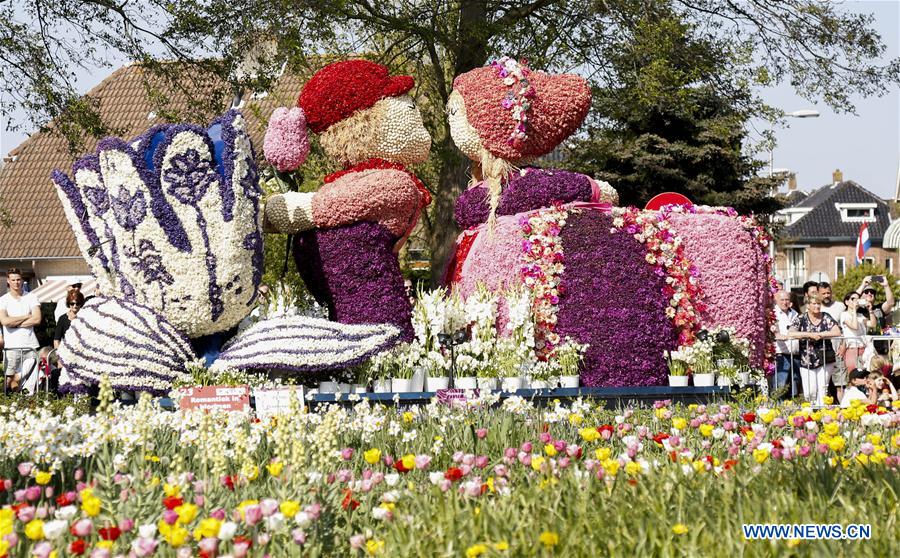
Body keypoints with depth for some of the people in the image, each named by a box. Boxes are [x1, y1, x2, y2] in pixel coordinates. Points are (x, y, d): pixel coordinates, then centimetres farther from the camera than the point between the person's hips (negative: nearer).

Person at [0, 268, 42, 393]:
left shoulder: (31, 298, 8)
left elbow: (37, 319, -4)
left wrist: (15, 323, -7)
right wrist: (27, 316, -4)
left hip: (30, 346, 1)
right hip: (12, 346, -1)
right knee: (10, 380, -3)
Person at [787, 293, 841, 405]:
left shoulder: (826, 318, 4)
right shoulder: (801, 319, 0)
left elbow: (837, 332, -8)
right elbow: (790, 334, -14)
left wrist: (819, 335, -14)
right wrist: (809, 334, -20)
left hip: (825, 359, 1)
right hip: (806, 361, -1)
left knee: (822, 388, -5)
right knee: (809, 392, -5)